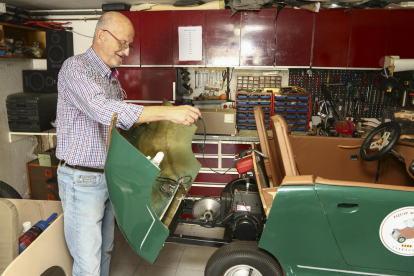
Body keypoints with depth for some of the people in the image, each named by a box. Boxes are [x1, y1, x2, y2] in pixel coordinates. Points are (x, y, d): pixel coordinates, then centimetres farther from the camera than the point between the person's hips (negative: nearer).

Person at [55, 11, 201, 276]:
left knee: (105, 251, 19)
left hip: (109, 176, 8)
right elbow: (102, 109, -33)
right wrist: (167, 112, -38)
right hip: (82, 181, -7)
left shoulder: (112, 77, 12)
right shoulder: (75, 67, -15)